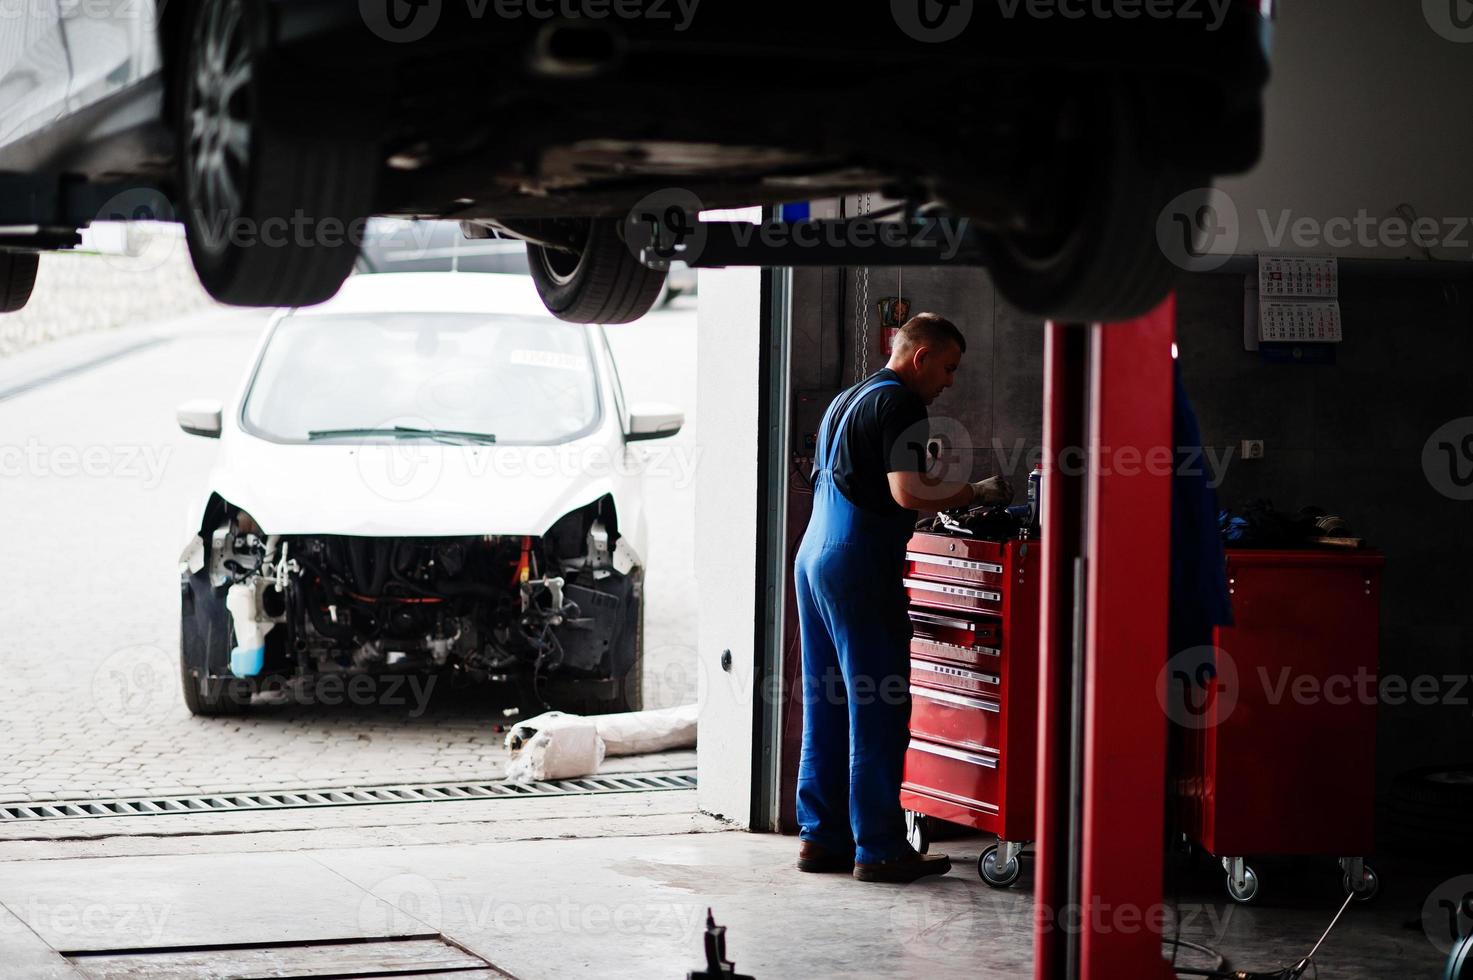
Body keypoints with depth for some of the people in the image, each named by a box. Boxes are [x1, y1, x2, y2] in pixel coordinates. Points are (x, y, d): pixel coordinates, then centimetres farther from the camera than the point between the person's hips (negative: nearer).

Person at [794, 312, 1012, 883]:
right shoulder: (899, 404, -9)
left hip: (814, 555, 10)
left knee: (826, 704, 11)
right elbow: (907, 492, -19)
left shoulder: (847, 400, 22)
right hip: (859, 563, -10)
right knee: (878, 707, -6)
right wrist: (977, 493, -7)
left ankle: (820, 835, 13)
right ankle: (879, 847, -4)